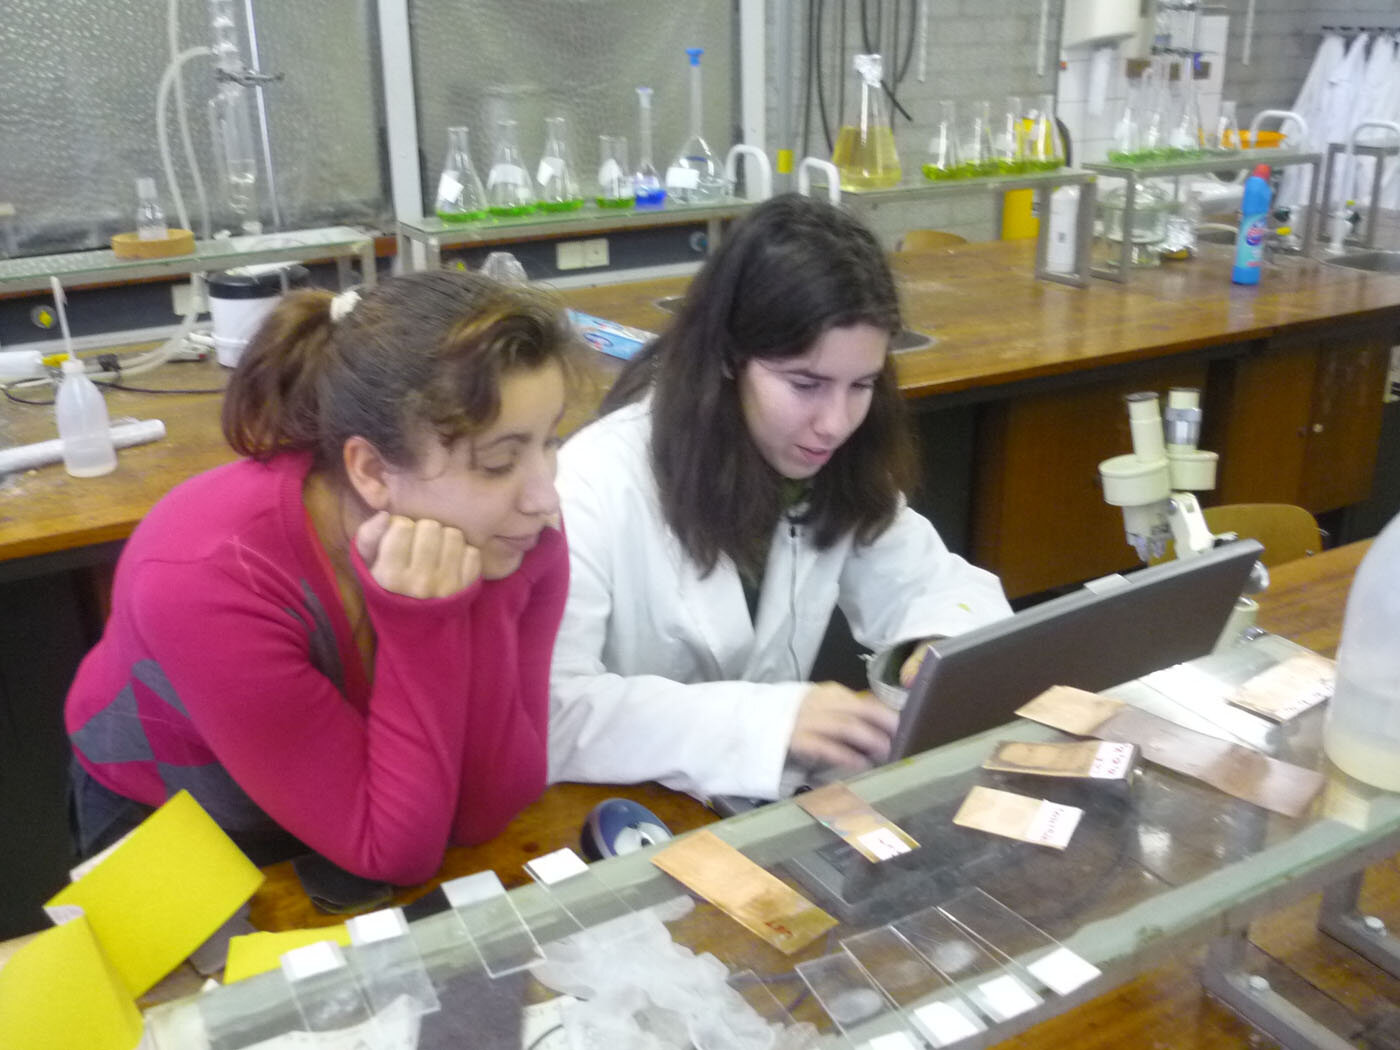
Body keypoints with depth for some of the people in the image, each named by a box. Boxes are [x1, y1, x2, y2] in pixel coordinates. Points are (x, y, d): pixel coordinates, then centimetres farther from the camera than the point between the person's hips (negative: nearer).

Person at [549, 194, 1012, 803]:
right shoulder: (601, 481, -20)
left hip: (773, 799, 4)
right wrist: (766, 719, -32)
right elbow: (542, 713, -27)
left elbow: (934, 585, 7)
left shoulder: (835, 473, -3)